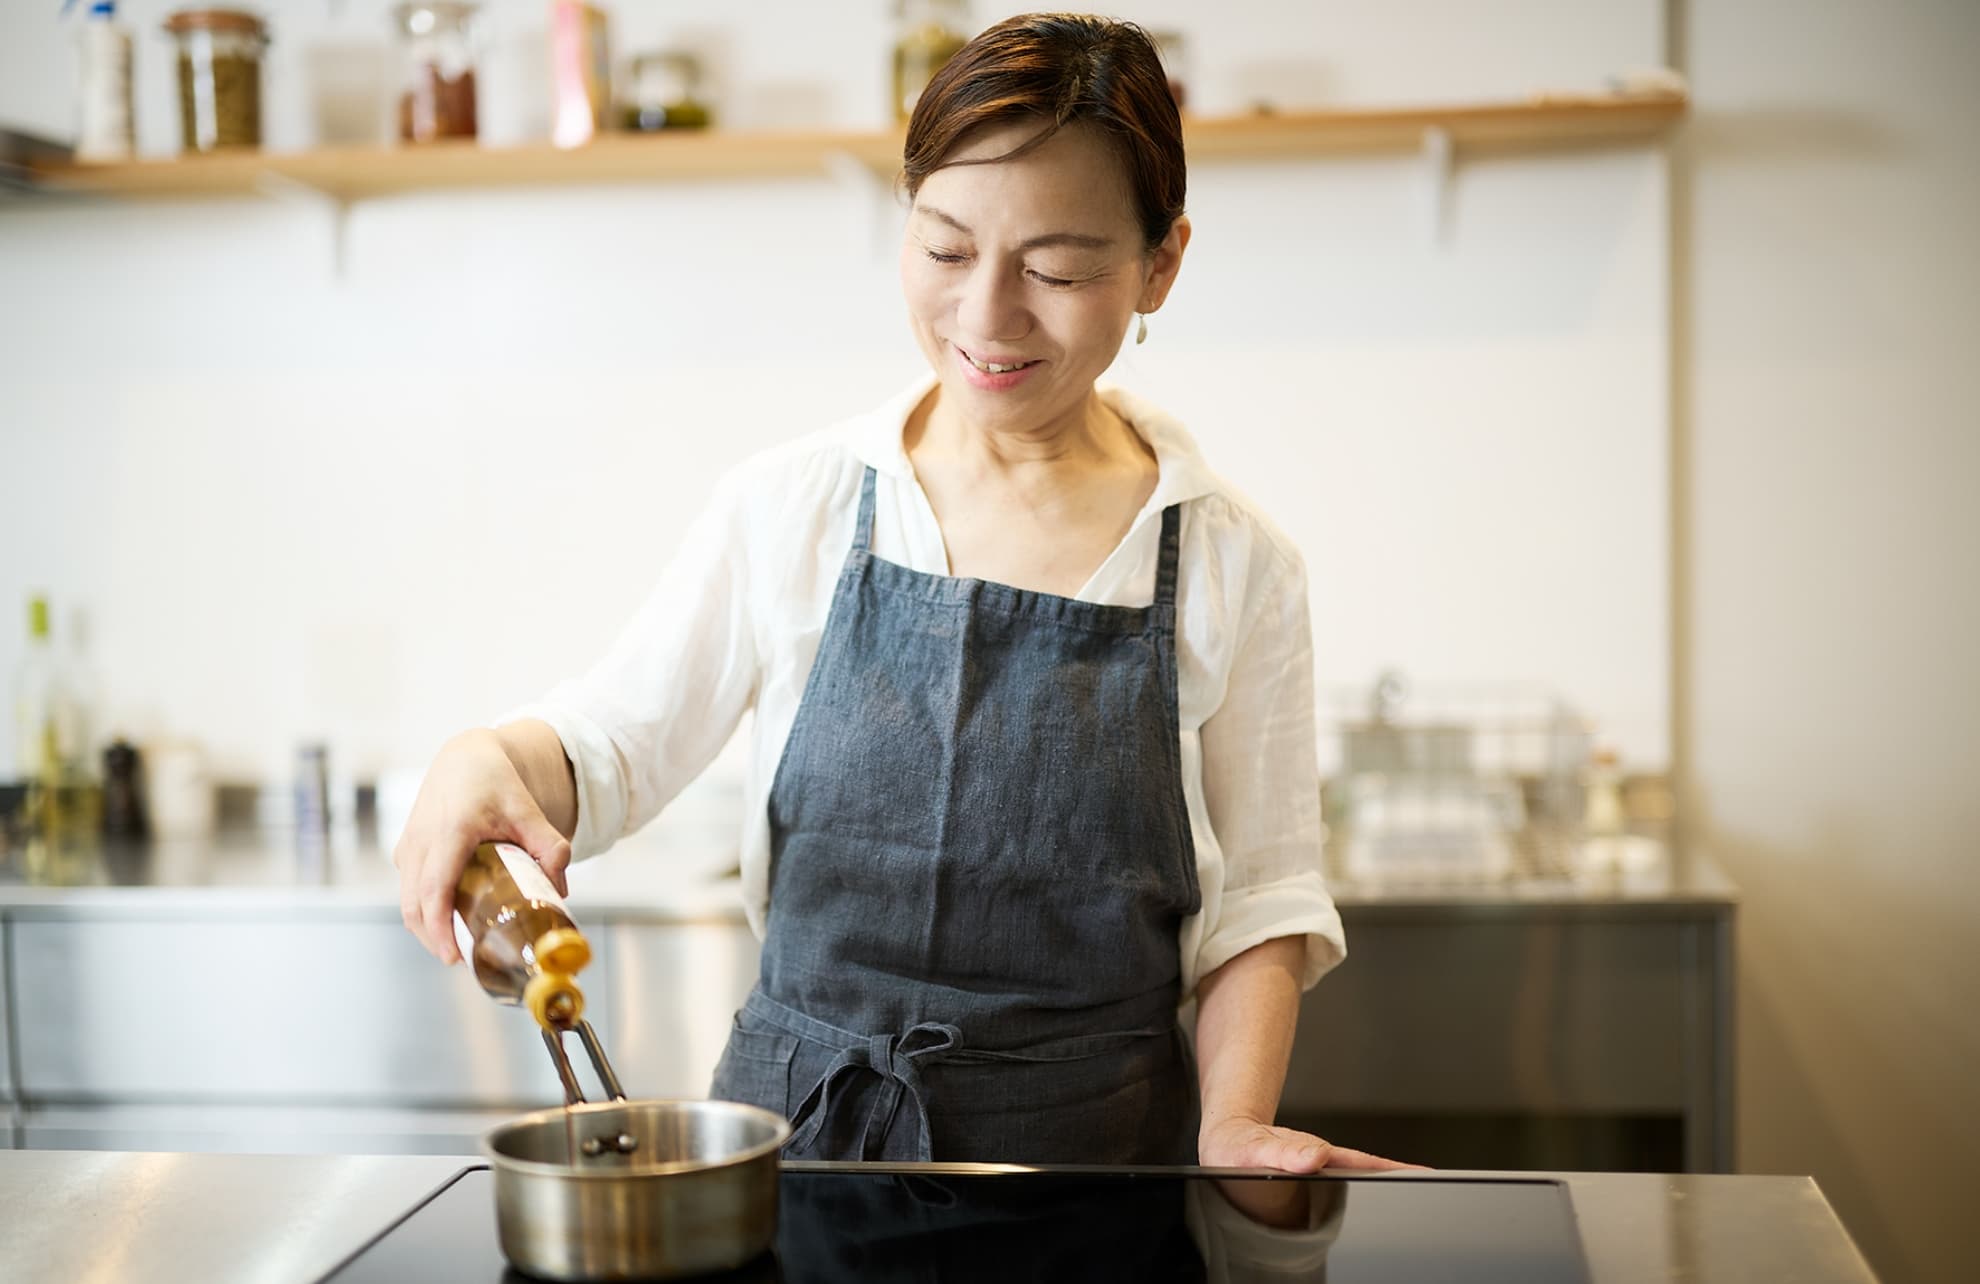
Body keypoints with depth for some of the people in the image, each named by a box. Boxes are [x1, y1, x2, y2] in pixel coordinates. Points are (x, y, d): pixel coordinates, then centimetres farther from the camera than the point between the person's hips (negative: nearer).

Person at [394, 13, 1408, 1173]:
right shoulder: (792, 507, 0)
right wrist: (487, 759, -15)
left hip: (1096, 1148, 0)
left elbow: (1260, 897, 3)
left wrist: (1233, 1128, -11)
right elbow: (615, 741, 6)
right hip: (791, 1124, 0)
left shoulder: (1233, 565, 0)